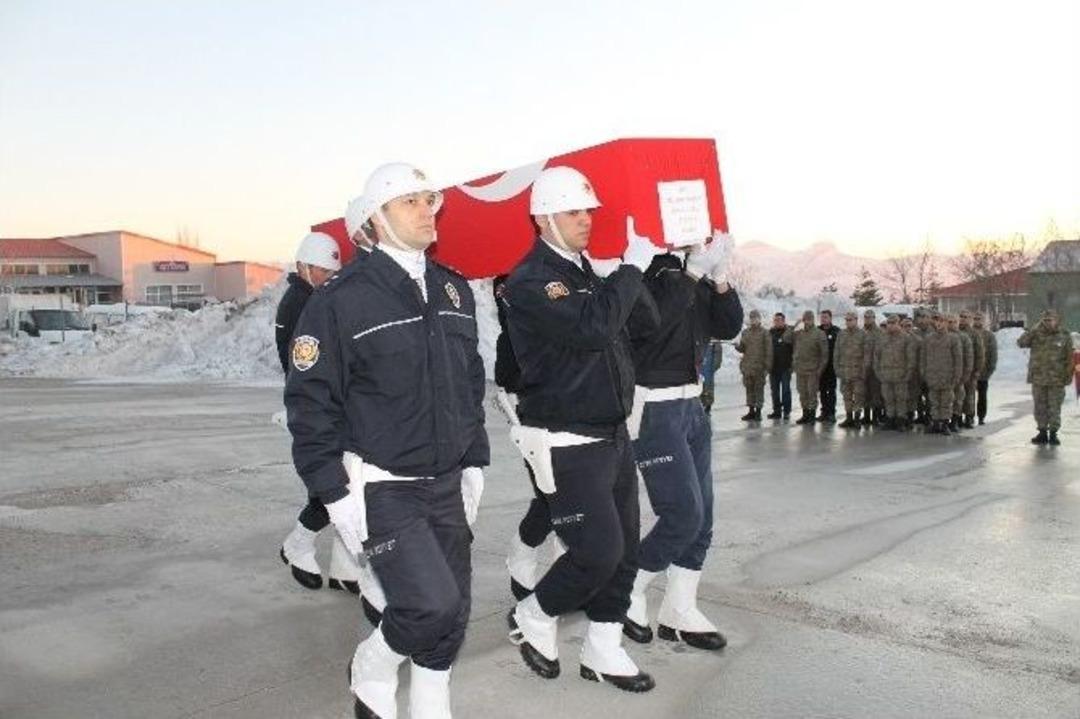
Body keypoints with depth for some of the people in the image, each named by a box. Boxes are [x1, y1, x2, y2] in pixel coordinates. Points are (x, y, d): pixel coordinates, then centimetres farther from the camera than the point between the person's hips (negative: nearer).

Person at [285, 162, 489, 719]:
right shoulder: (343, 298, -12)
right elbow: (310, 399, -11)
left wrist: (474, 463, 14)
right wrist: (335, 492, -12)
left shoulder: (453, 290, 8)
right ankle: (371, 670, 18)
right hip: (380, 486, -6)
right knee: (430, 603, -14)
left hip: (446, 484, 6)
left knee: (453, 610, 9)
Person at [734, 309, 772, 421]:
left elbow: (768, 351, -5)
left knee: (759, 389, -1)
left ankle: (758, 411, 5)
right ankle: (751, 411, 17)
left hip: (759, 366, -5)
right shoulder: (745, 332, 13)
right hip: (747, 366, 5)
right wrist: (738, 346, -8)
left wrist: (767, 367, -11)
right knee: (749, 389, 9)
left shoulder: (764, 333, -3)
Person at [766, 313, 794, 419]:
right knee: (774, 390, 9)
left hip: (785, 366, -5)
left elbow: (794, 349, -7)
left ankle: (786, 411, 7)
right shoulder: (770, 332, 9)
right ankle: (776, 410, 17)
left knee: (786, 389, 0)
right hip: (773, 366, 5)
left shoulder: (789, 332, -6)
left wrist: (793, 363, -12)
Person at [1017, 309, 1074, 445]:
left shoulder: (1065, 336, 1)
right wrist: (1035, 329, -14)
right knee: (1040, 407, 8)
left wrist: (1068, 375, -5)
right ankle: (1042, 433, 17)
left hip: (1056, 379, -2)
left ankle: (1053, 433, 12)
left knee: (1054, 408, 3)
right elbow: (1021, 342, -10)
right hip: (1038, 379, 2)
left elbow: (1069, 358, 1)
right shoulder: (1036, 334, 5)